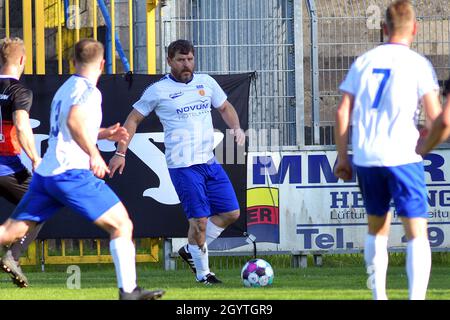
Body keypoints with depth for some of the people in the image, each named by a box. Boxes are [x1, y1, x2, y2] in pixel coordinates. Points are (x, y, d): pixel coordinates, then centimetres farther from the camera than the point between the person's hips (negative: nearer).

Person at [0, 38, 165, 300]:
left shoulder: (65, 89, 22)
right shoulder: (88, 90, -5)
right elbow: (74, 121, -24)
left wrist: (104, 133, 32)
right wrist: (94, 154, -19)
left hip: (45, 172, 8)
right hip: (71, 172, -8)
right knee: (122, 225, -3)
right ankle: (128, 290, -9)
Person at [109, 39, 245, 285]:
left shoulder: (206, 82, 11)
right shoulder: (158, 90, -2)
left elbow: (225, 108, 24)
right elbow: (133, 119, 6)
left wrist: (236, 127, 4)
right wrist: (121, 152, -1)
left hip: (210, 162, 6)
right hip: (183, 165, -6)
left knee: (231, 213, 4)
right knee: (200, 219, -11)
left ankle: (191, 251, 20)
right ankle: (202, 273, 5)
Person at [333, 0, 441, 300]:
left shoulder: (364, 61, 10)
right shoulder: (419, 64, -1)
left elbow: (343, 112, 7)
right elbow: (436, 118, -7)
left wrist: (343, 157, 13)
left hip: (365, 159, 4)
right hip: (403, 157, -4)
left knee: (377, 229, 20)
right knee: (417, 233, -4)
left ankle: (378, 296, 20)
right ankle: (416, 297, -18)